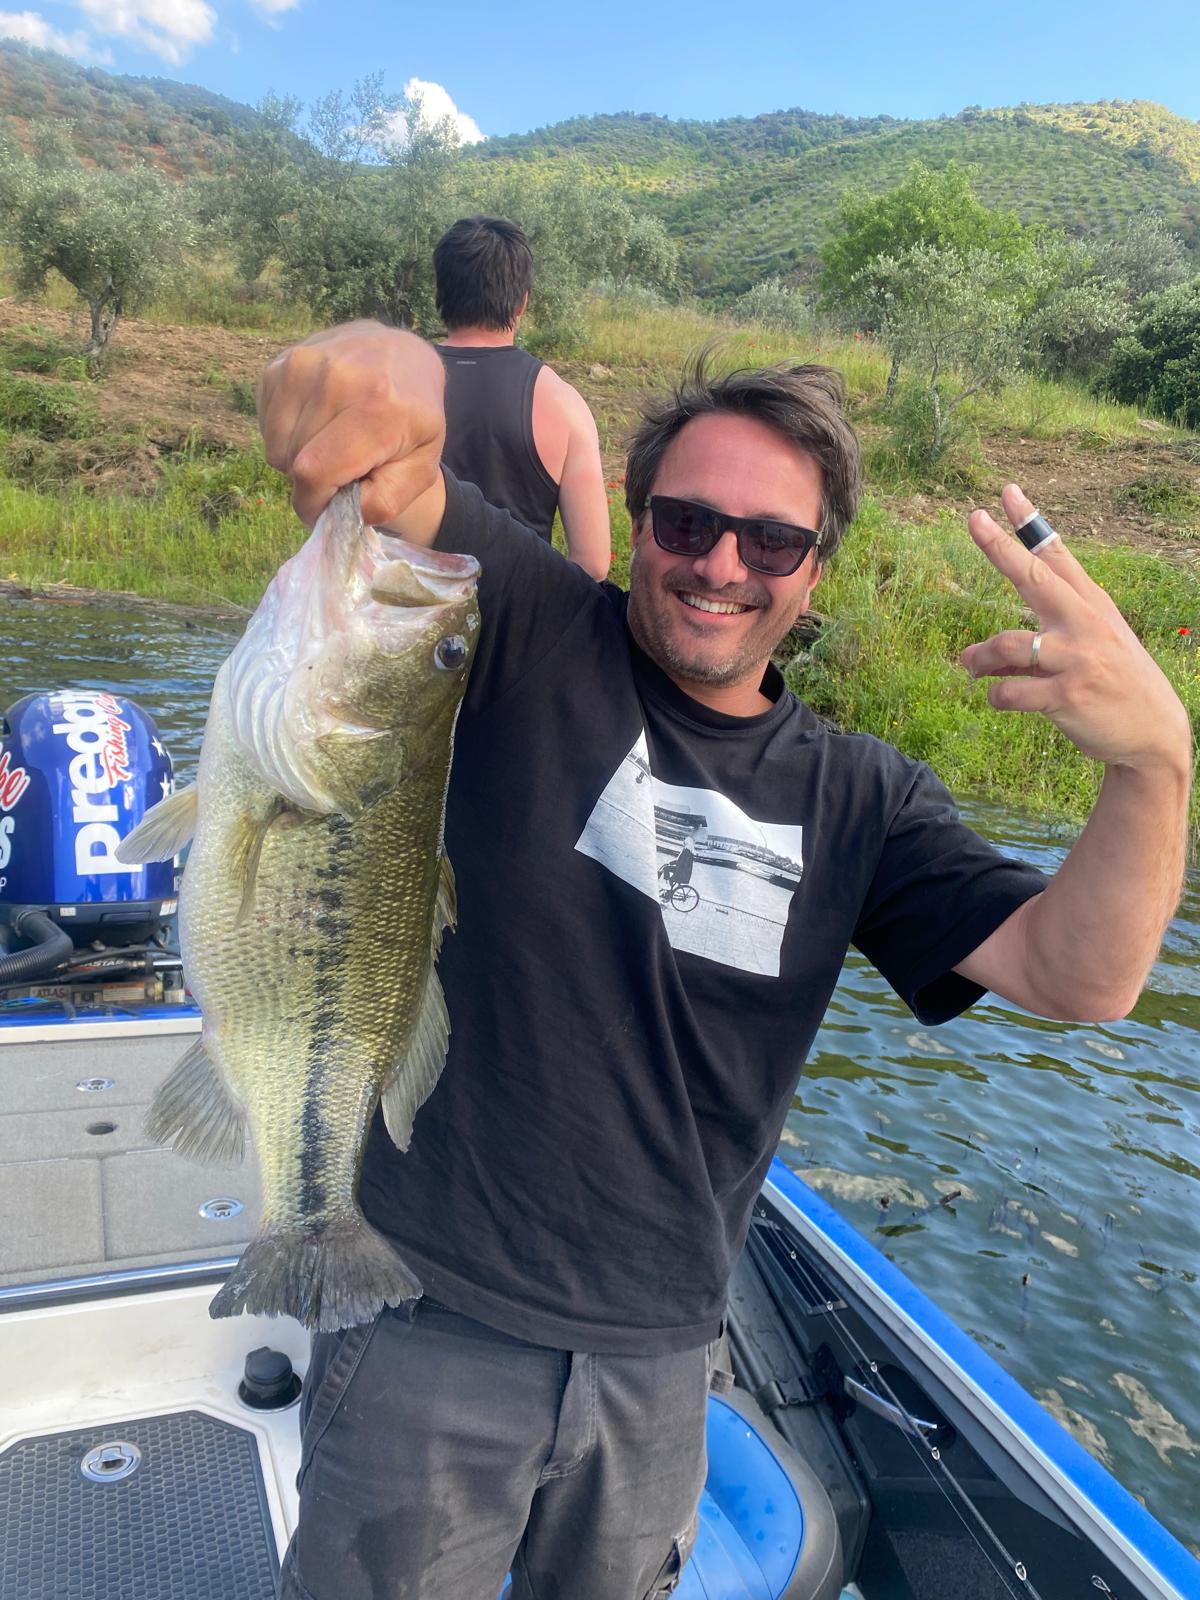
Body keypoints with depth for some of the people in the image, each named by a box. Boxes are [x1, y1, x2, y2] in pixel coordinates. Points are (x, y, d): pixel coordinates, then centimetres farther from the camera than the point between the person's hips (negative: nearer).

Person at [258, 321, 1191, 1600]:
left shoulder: (858, 801, -1)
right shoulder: (532, 629, -10)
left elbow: (1079, 976, -11)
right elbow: (345, 421, -20)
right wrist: (379, 365, -45)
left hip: (660, 1359, 4)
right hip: (434, 1314, -3)